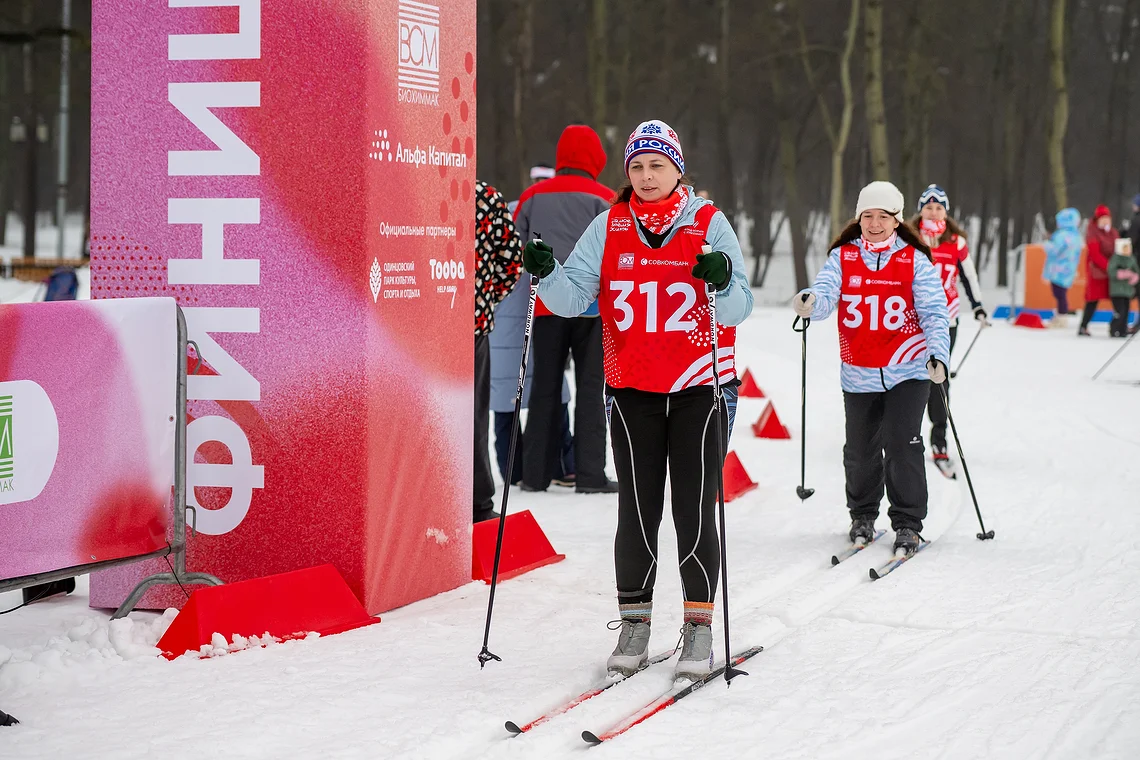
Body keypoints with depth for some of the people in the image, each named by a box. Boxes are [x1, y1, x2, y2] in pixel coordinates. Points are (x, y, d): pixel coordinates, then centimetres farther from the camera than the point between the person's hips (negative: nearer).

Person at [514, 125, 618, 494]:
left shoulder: (533, 197, 5)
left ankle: (536, 473, 9)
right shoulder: (603, 199, -4)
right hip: (593, 306, -2)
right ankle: (589, 474, -3)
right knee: (590, 390, 1)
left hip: (546, 306, 2)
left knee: (544, 389, 9)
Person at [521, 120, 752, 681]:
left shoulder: (708, 222, -1)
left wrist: (723, 282, -27)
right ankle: (634, 624, 14)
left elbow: (738, 309, -6)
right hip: (632, 387, 2)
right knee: (637, 511, 4)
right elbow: (573, 297, 0)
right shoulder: (610, 227, 5)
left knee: (694, 512, -2)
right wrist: (547, 274, -19)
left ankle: (699, 625, 8)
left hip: (699, 383, -2)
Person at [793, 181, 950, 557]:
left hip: (908, 371, -2)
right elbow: (825, 293, -11)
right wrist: (809, 303, -35)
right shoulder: (842, 257, 3)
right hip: (859, 374, 2)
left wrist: (937, 353, -21)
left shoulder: (915, 260, -2)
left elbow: (934, 312, -5)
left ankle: (908, 524, 4)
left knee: (901, 445, -9)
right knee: (860, 451, 9)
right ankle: (862, 516, 31)